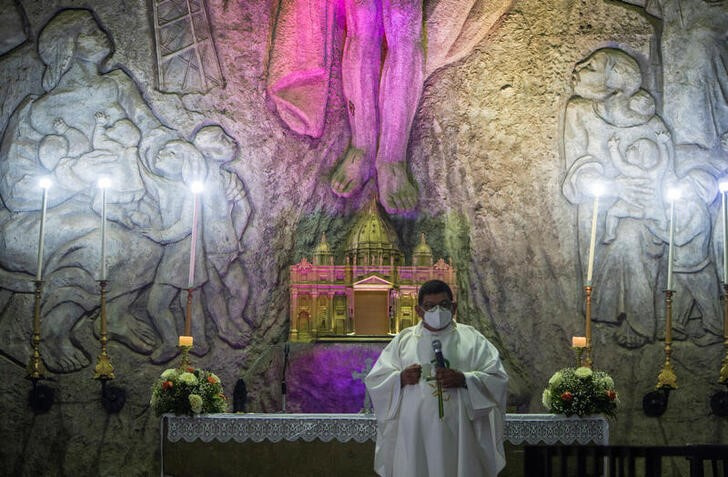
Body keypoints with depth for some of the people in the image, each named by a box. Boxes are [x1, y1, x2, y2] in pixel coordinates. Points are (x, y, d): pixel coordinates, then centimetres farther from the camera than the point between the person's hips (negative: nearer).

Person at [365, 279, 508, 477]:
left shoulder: (471, 339, 8)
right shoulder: (404, 340, 12)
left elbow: (498, 379, -1)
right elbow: (374, 379, 9)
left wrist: (463, 379, -16)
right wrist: (400, 378, -10)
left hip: (457, 434, -1)